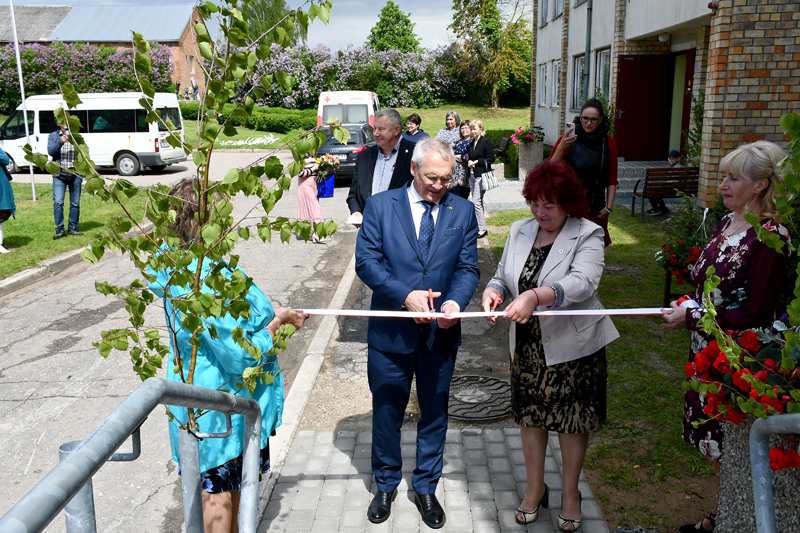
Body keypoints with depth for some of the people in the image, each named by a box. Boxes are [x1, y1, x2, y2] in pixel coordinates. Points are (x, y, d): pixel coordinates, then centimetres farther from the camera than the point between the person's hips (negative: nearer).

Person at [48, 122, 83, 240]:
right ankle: (60, 229, -5)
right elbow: (50, 151, -5)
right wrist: (60, 143, -21)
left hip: (75, 174, 1)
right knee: (58, 202, -10)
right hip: (59, 174, -1)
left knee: (75, 202, 4)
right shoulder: (53, 136, 11)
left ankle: (73, 227, 15)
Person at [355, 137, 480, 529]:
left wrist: (455, 301, -21)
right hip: (390, 332, -1)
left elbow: (468, 267, 0)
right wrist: (405, 295, -22)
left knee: (434, 415, 15)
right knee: (386, 414, 14)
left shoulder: (462, 211, 2)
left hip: (441, 333, 2)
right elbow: (366, 261, -9)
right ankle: (386, 486, 37)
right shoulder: (379, 206, -4)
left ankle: (426, 489, 36)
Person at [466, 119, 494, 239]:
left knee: (476, 202, -12)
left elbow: (491, 159, -11)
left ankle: (482, 229, -7)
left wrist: (477, 162, -15)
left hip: (481, 176, -8)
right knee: (477, 202, 12)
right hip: (472, 176, 8)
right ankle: (479, 226, 19)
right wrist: (469, 162, 2)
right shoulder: (471, 143, 15)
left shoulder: (486, 142, -7)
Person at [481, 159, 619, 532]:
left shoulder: (587, 235, -11)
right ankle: (535, 487, 36)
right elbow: (503, 276, 9)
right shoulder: (520, 231, 5)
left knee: (572, 420, 9)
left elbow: (582, 283, -28)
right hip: (527, 346, 5)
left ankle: (570, 492, 32)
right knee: (530, 415, 15)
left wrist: (535, 296, -43)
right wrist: (493, 291, -15)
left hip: (572, 346, -4)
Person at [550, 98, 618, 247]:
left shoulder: (608, 143, 4)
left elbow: (612, 179, 9)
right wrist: (561, 148, -26)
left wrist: (609, 207, 3)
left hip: (596, 210, 3)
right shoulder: (567, 140, -5)